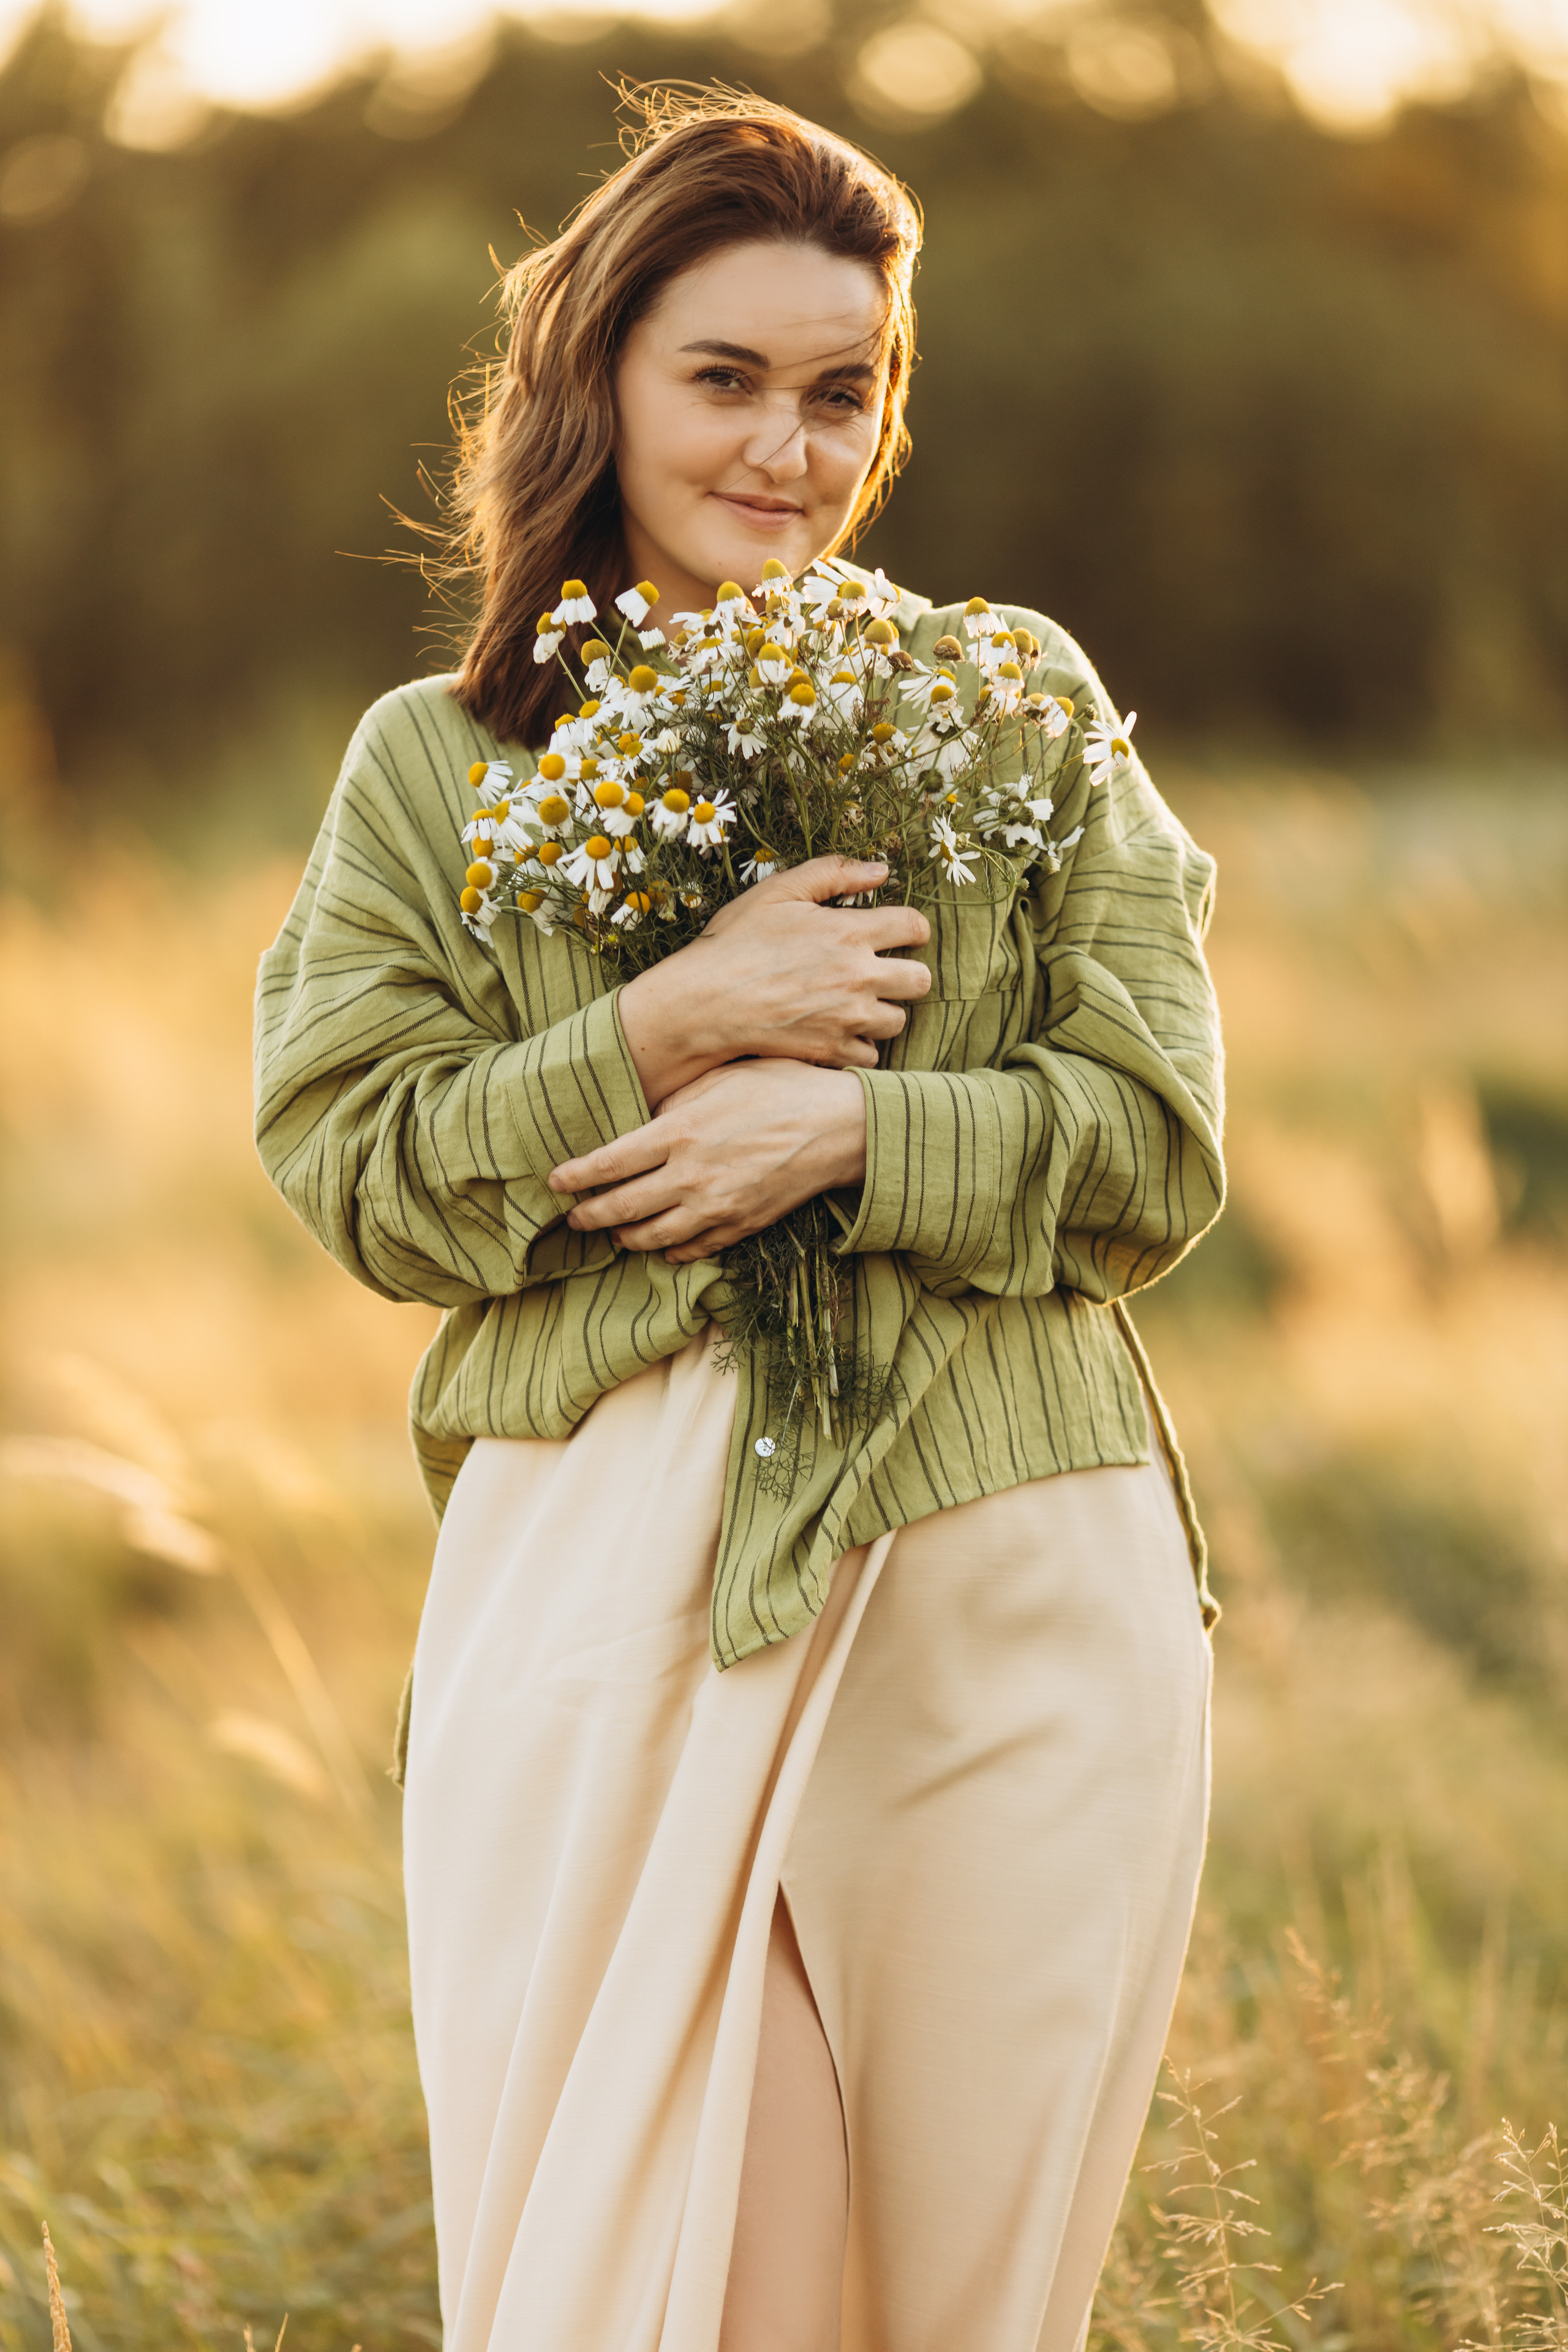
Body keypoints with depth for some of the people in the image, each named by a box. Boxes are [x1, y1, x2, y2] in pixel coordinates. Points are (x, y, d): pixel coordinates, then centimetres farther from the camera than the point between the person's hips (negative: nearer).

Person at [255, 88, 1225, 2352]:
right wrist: (663, 1031, -11)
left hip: (1007, 1589, 1)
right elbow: (361, 1169, 2)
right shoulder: (436, 763, 10)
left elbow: (1156, 1149, 3)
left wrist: (850, 1127, -13)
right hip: (601, 1588, 0)